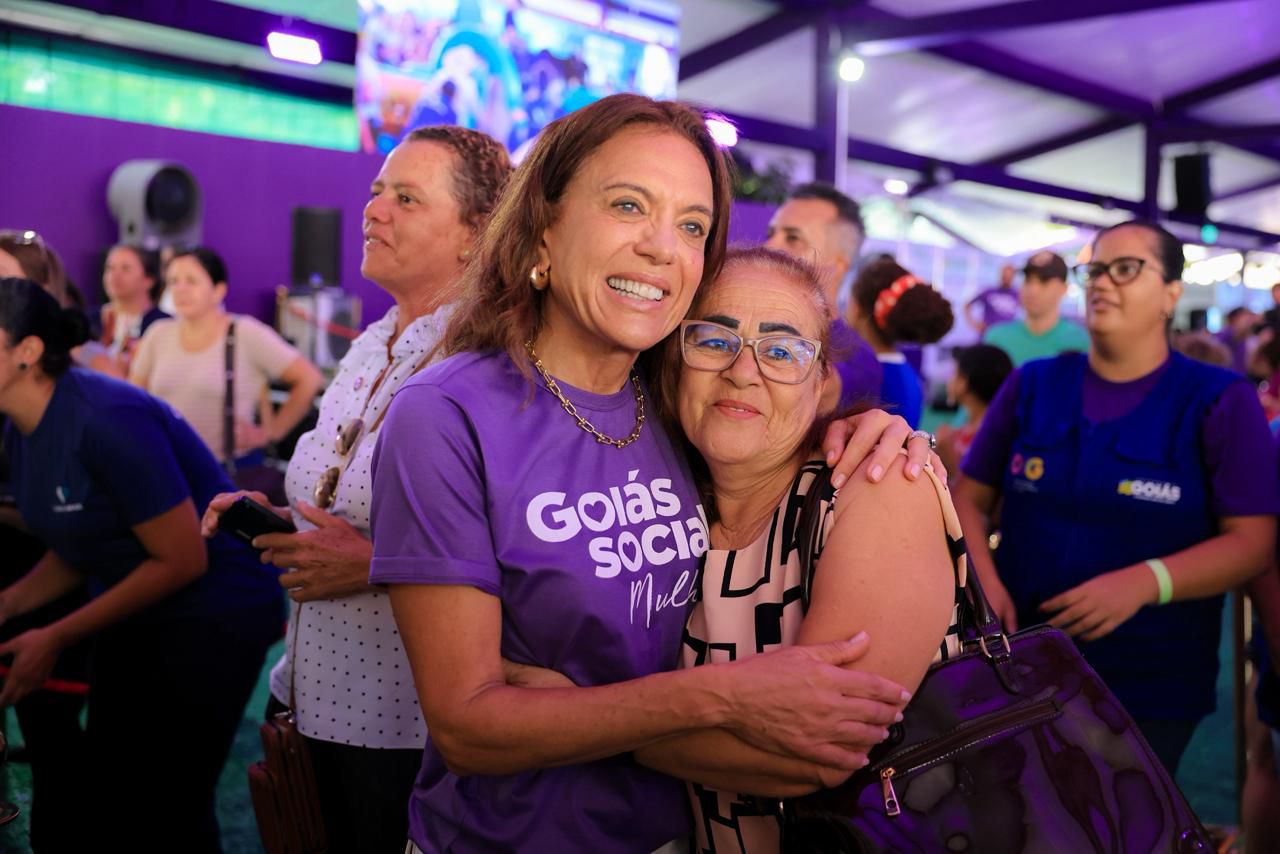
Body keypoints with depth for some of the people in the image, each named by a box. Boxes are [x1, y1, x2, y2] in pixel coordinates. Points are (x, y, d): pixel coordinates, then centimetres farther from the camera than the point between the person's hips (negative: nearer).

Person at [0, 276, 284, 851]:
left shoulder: (106, 419, -26)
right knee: (100, 798, 15)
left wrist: (57, 638, -19)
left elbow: (182, 561, -23)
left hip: (214, 614, -8)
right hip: (135, 615, 8)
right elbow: (76, 548, 8)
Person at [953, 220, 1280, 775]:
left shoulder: (1220, 402, -5)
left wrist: (1145, 582, -24)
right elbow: (970, 498, 4)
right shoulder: (1031, 385, 3)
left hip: (1152, 687, -2)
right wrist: (981, 579, -14)